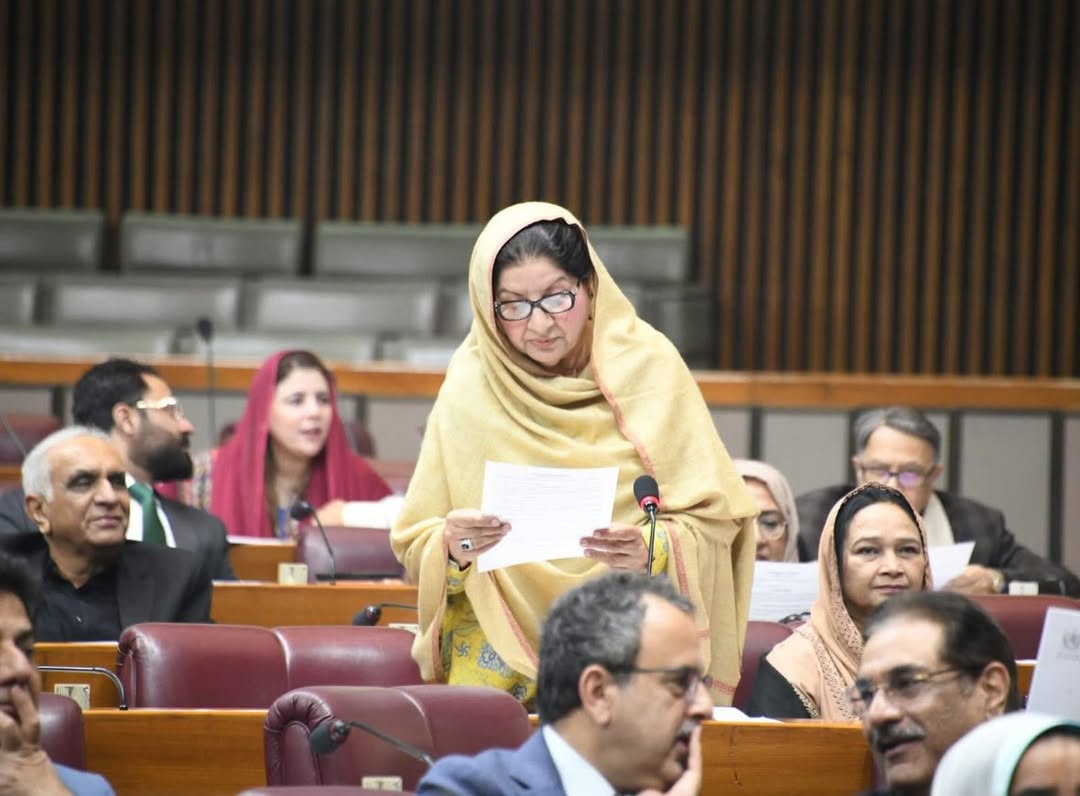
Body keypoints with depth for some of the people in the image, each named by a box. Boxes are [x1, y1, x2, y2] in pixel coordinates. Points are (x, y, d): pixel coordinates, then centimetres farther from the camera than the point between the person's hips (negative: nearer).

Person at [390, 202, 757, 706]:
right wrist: (450, 549, -17)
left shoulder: (646, 366, 1)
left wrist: (653, 549, -19)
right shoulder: (471, 385, 3)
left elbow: (713, 519, 1)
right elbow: (415, 546, 5)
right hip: (501, 652, 1)